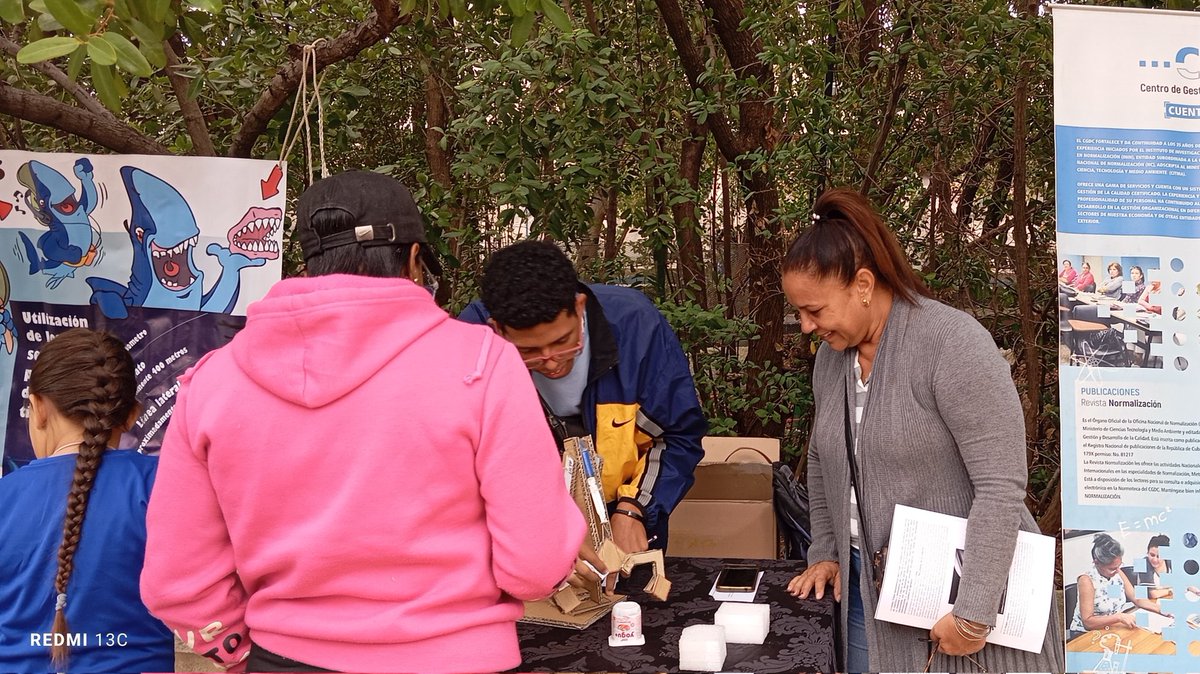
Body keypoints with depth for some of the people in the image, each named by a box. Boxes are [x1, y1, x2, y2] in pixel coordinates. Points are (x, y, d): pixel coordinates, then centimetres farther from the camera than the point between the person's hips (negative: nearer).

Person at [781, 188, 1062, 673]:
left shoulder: (953, 344, -19)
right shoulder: (831, 355, 4)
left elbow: (1001, 486, -22)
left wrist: (974, 612, -22)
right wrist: (825, 552, 12)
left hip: (965, 587, -6)